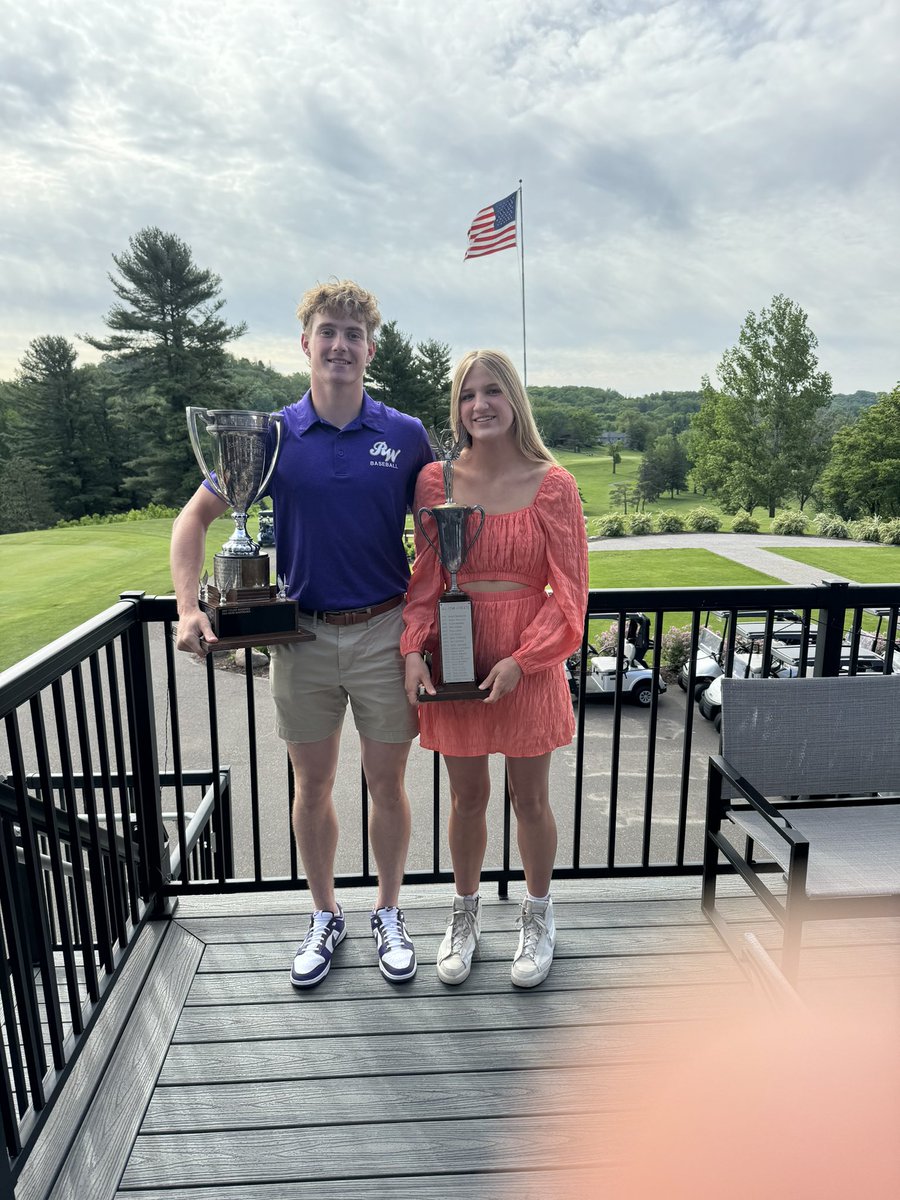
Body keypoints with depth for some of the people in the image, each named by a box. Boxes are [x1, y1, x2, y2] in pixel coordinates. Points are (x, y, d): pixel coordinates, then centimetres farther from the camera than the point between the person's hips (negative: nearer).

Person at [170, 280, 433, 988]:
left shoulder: (406, 436, -3)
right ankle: (325, 917, 36)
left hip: (385, 632, 0)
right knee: (313, 785, 14)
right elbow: (197, 517, 4)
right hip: (303, 635, 1)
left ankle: (389, 914, 34)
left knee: (387, 784, 10)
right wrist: (189, 610, -9)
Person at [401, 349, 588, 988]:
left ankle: (538, 917, 38)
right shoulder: (437, 480, 1)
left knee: (530, 798, 13)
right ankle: (466, 913, 39)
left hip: (528, 661, -2)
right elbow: (425, 579, 3)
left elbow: (569, 590, -6)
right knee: (467, 796, 15)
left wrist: (521, 660, -15)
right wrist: (414, 650, -10)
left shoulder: (552, 484, -6)